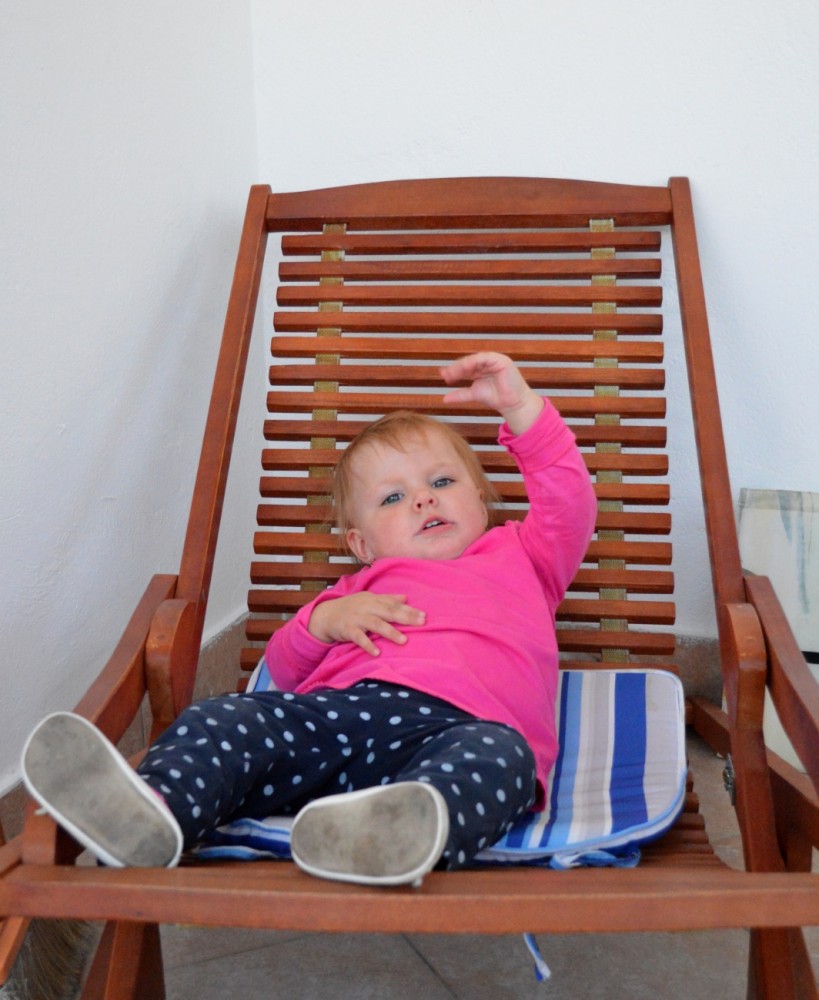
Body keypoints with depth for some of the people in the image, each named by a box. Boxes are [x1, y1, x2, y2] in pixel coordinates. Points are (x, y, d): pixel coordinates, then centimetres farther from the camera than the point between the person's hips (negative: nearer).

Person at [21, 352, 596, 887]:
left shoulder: (518, 557, 36)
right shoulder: (364, 588, 37)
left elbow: (571, 504, 20)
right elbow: (284, 667, 30)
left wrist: (522, 407, 14)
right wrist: (325, 618, 8)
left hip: (459, 725, -2)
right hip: (338, 707, 3)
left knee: (500, 756, -37)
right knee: (227, 720, -23)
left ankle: (406, 834, -67)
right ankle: (146, 819, -50)